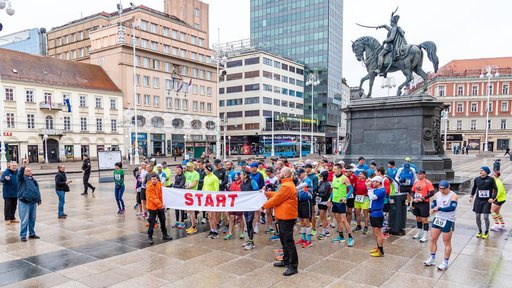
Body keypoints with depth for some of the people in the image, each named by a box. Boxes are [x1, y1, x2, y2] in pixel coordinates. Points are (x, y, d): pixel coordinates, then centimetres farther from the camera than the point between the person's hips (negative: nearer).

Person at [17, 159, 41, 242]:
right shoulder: (22, 178, -2)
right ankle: (23, 236, 4)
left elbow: (37, 189, 22)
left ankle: (32, 234, 24)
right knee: (24, 220, -5)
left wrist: (39, 199, 21)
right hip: (24, 203, -6)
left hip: (33, 202, 6)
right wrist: (23, 166, -40)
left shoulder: (32, 179, 16)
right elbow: (20, 173, -25)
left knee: (32, 219, 13)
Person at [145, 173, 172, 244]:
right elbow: (152, 198, -21)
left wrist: (162, 203, 2)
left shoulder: (160, 184, -1)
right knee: (152, 222, -3)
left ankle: (164, 235, 29)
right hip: (152, 207, -6)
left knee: (163, 221, 15)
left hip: (161, 206, 6)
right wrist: (160, 205, -20)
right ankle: (150, 237, 12)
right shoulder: (149, 187, -19)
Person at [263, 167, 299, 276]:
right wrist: (267, 193, 16)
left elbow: (276, 199, -17)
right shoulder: (287, 184, 14)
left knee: (288, 241, -7)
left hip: (287, 217, -11)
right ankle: (286, 260, 32)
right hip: (283, 216, 11)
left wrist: (264, 205, -3)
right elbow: (277, 195, 21)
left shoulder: (286, 186, -21)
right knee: (284, 240, 20)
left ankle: (293, 266, -1)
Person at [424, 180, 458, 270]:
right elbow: (433, 205, 0)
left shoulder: (453, 195, -14)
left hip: (448, 221, -6)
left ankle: (445, 263, 16)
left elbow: (452, 207, -26)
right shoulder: (436, 195, 3)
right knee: (433, 239, 9)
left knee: (446, 242, 4)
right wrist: (434, 208, -23)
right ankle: (432, 259, 23)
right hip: (437, 219, 6)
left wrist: (439, 208, -31)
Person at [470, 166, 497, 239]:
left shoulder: (491, 179, -8)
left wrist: (493, 198, -14)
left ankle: (486, 232, 19)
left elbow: (495, 189, -2)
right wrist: (471, 196, 10)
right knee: (478, 217, 6)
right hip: (478, 200, 3)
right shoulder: (476, 179, 1)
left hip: (487, 201, -3)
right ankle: (480, 231, 25)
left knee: (486, 217, -4)